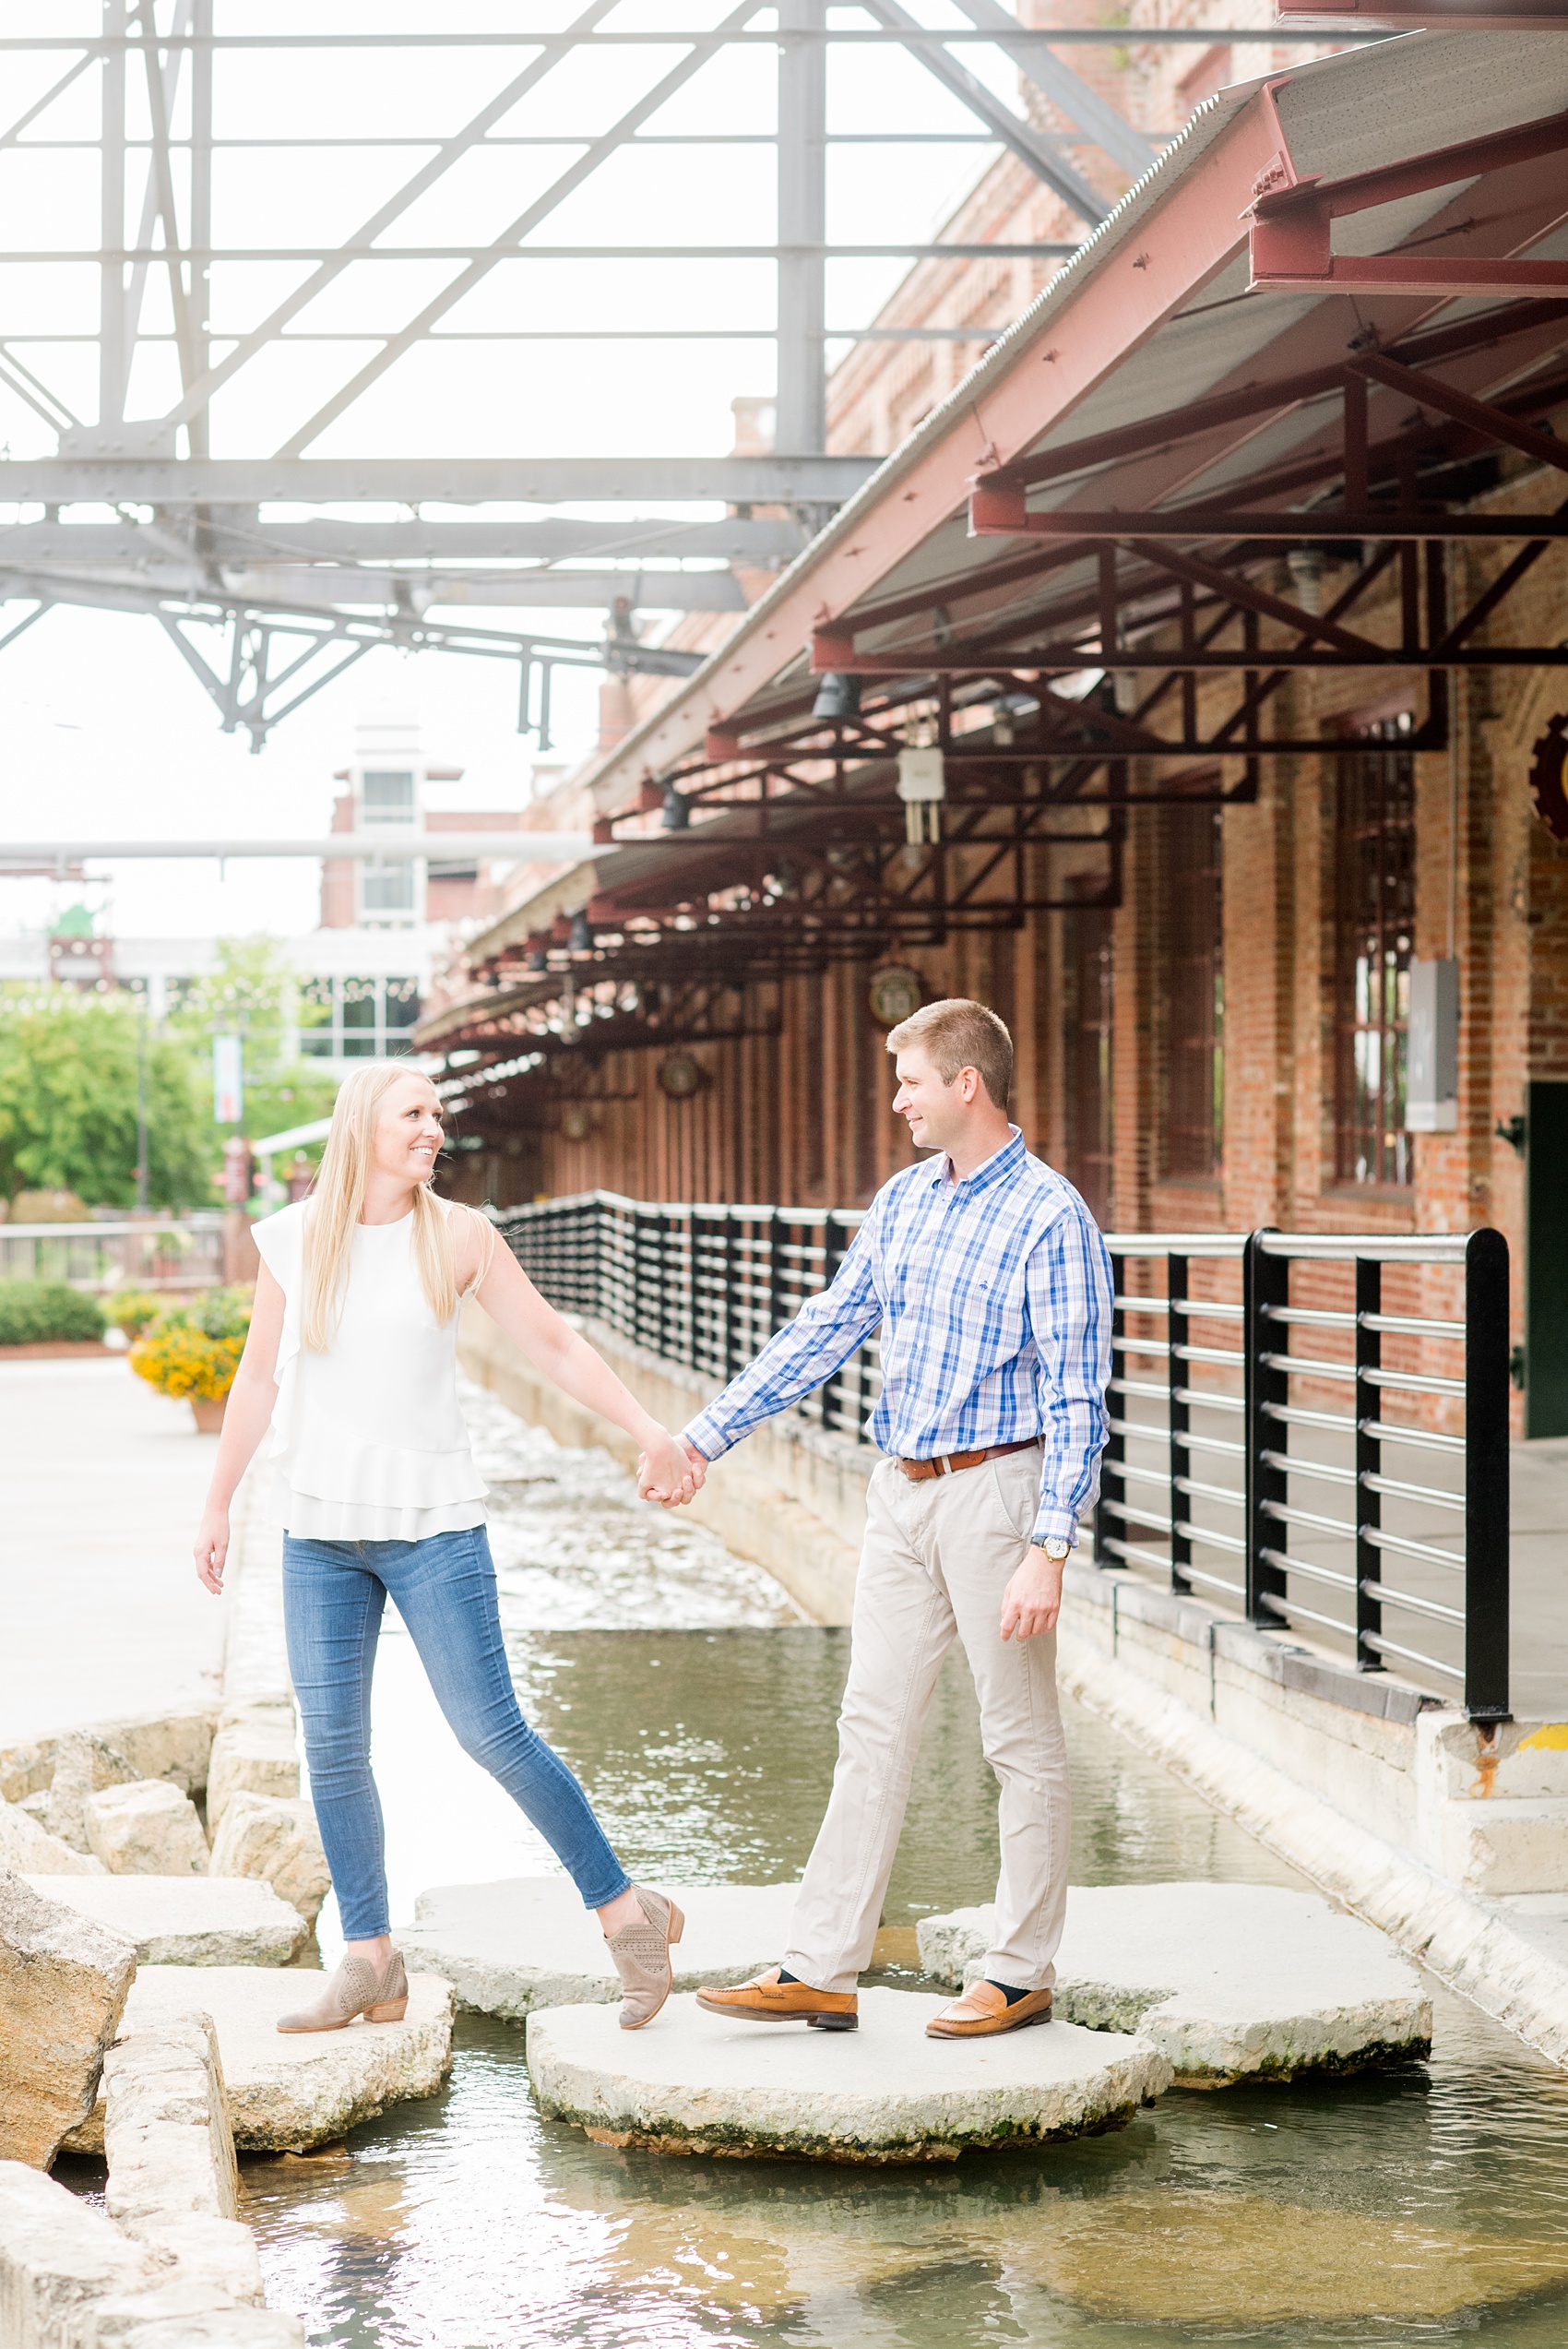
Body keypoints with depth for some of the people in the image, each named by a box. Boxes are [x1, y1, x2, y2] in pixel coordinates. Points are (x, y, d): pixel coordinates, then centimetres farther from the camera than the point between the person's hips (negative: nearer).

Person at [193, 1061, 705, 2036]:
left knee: (491, 1731, -6)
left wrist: (649, 1430, -4)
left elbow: (555, 1343, 3)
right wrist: (218, 1508, 14)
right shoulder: (294, 1240, 3)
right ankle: (371, 1965, 11)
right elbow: (260, 1380, 12)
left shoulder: (459, 1235, -2)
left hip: (434, 1524, -2)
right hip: (321, 1533, 3)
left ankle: (624, 1908, 8)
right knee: (333, 1747, 1)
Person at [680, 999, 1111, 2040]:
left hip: (997, 1486, -7)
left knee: (1022, 1740, 2)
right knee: (873, 1728, 7)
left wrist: (1048, 1550, -22)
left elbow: (1077, 1399, -15)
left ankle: (1022, 1975, 11)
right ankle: (822, 1972, 9)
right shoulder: (905, 1199, 11)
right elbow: (825, 1329, 18)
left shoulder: (1051, 1218, -12)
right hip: (902, 1489, 7)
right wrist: (706, 1434, 16)